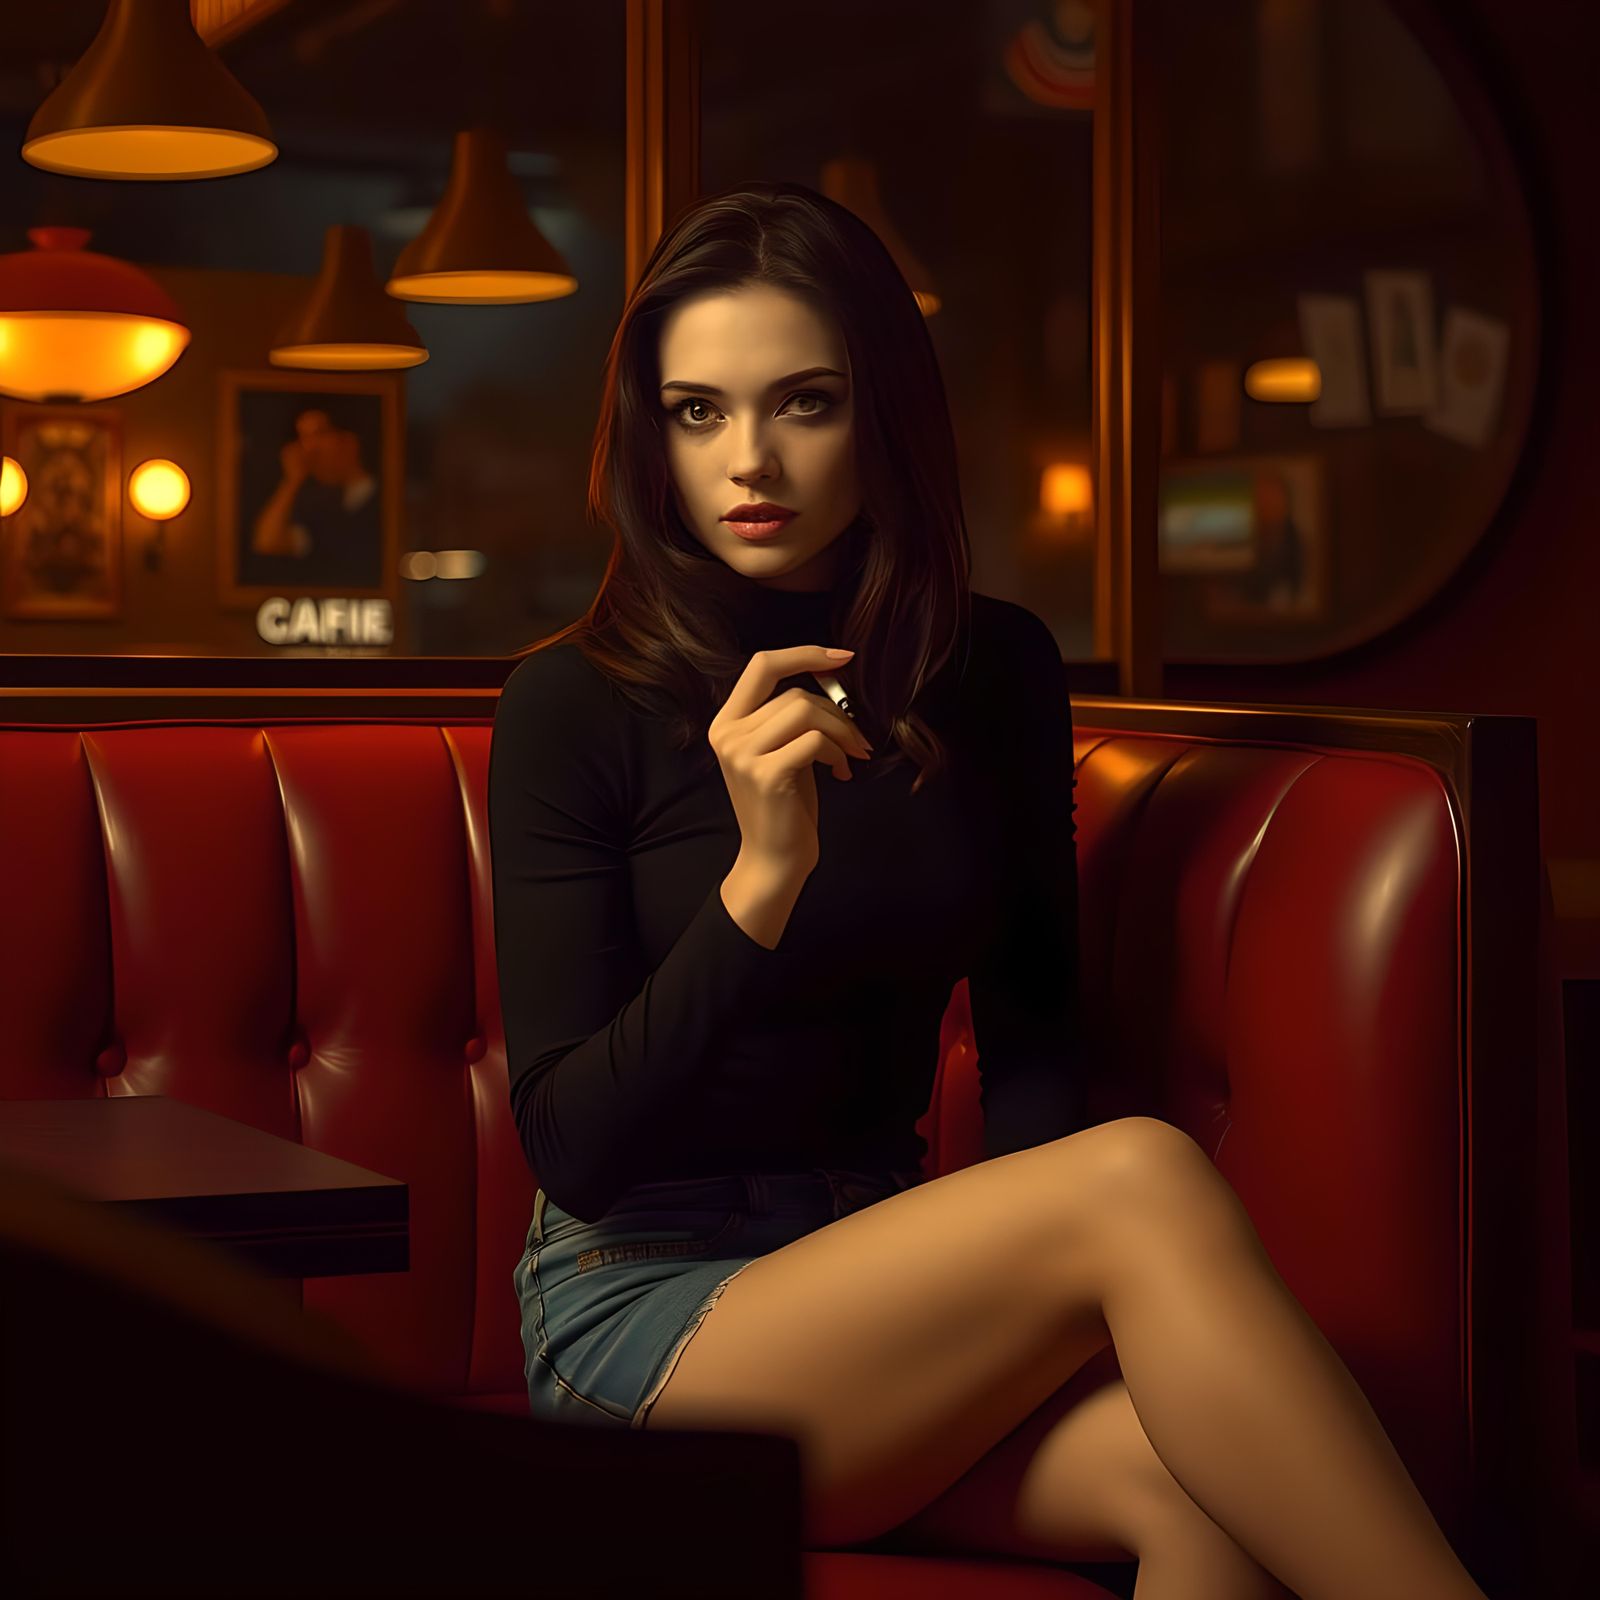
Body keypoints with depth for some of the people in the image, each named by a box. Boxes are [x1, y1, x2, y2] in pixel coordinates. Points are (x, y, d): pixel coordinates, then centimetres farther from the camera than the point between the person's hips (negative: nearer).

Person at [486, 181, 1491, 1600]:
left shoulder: (996, 672, 4)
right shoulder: (574, 708, -9)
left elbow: (1030, 1026, 11)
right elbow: (570, 1147, -13)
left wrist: (1023, 1278, -9)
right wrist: (759, 880, -27)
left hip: (878, 1276, 4)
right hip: (645, 1308, -4)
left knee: (1195, 1475, -30)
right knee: (1148, 1179, -29)